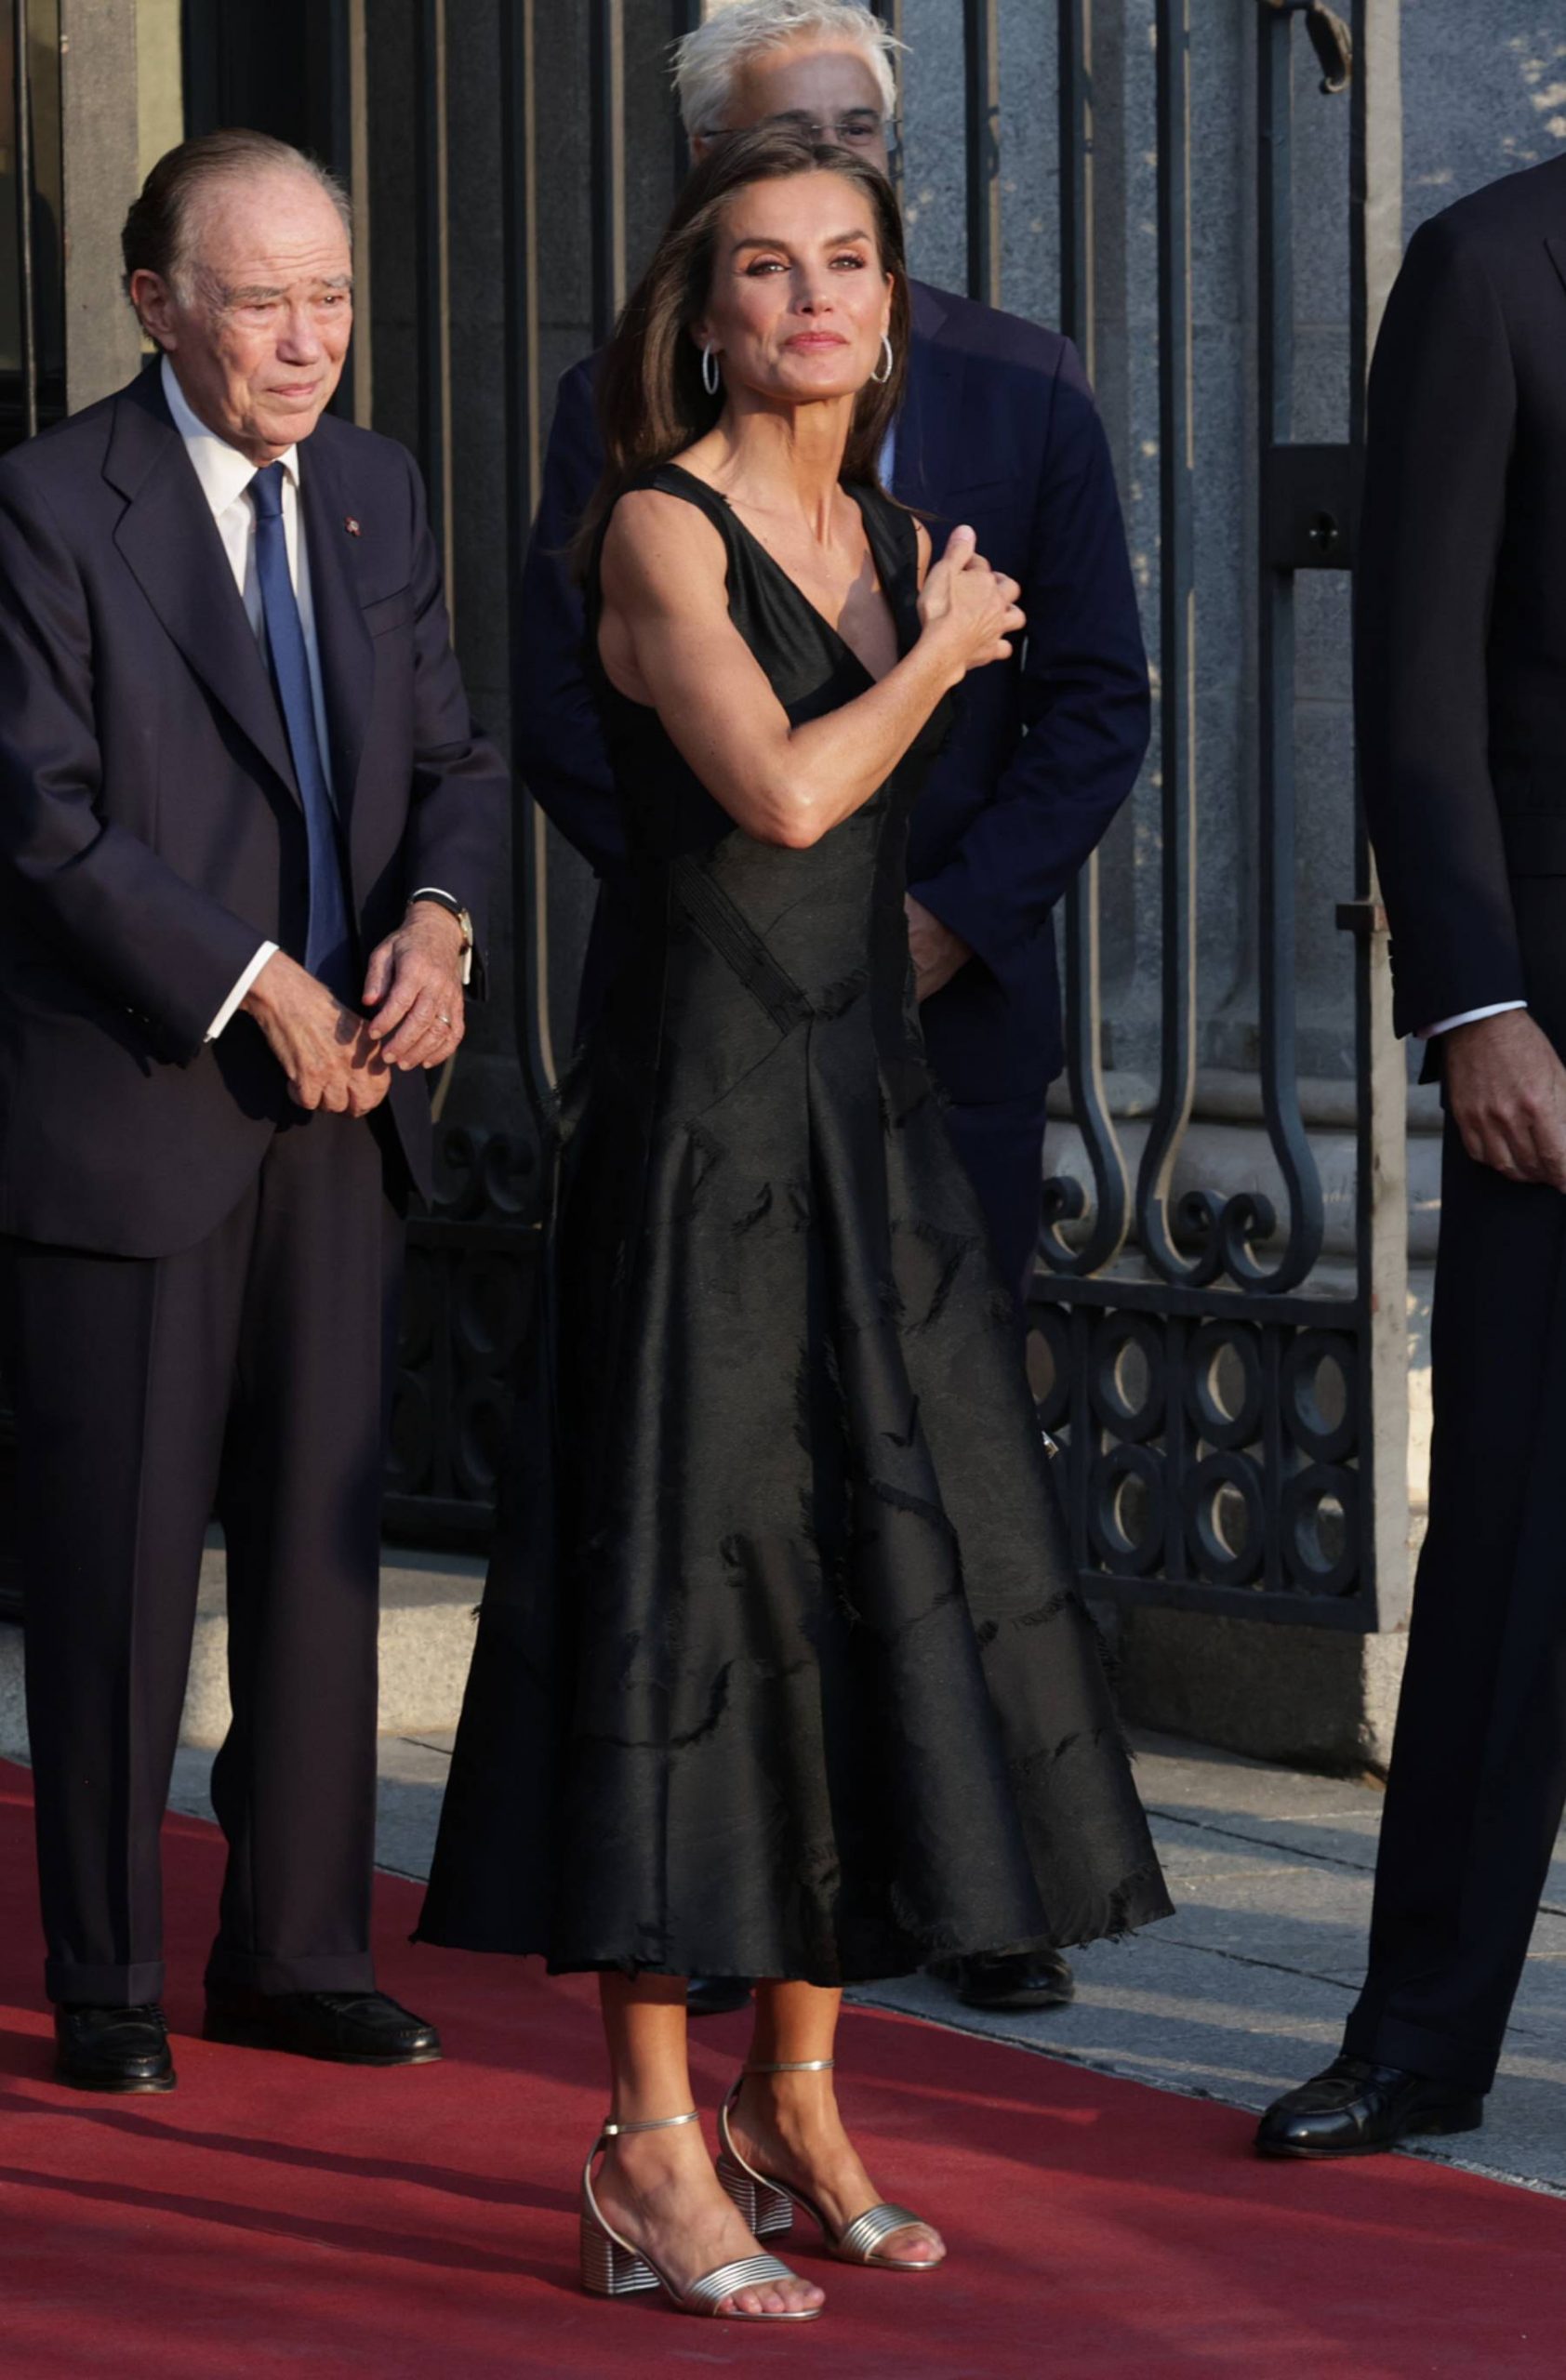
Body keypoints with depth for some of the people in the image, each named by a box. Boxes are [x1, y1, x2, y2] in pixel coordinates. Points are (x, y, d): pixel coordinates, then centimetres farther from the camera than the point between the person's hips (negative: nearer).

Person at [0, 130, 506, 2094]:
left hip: (340, 1109, 6)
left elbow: (450, 757, 14)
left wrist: (437, 921, -7)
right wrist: (259, 987, -17)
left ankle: (297, 1952, 17)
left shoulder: (376, 494, 12)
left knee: (320, 1543, 8)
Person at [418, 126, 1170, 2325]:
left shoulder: (887, 535, 14)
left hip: (875, 1125, 8)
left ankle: (798, 2101, 17)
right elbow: (779, 789, -18)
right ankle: (654, 2146, -1)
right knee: (689, 1589, -6)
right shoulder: (661, 528, -8)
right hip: (703, 1124, -8)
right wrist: (937, 651, -6)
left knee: (885, 1591, 8)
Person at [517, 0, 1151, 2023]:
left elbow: (1097, 707, 4)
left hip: (953, 1004, 1)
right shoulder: (619, 411, 4)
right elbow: (563, 720, 1)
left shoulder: (1020, 393, 6)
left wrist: (950, 915, -9)